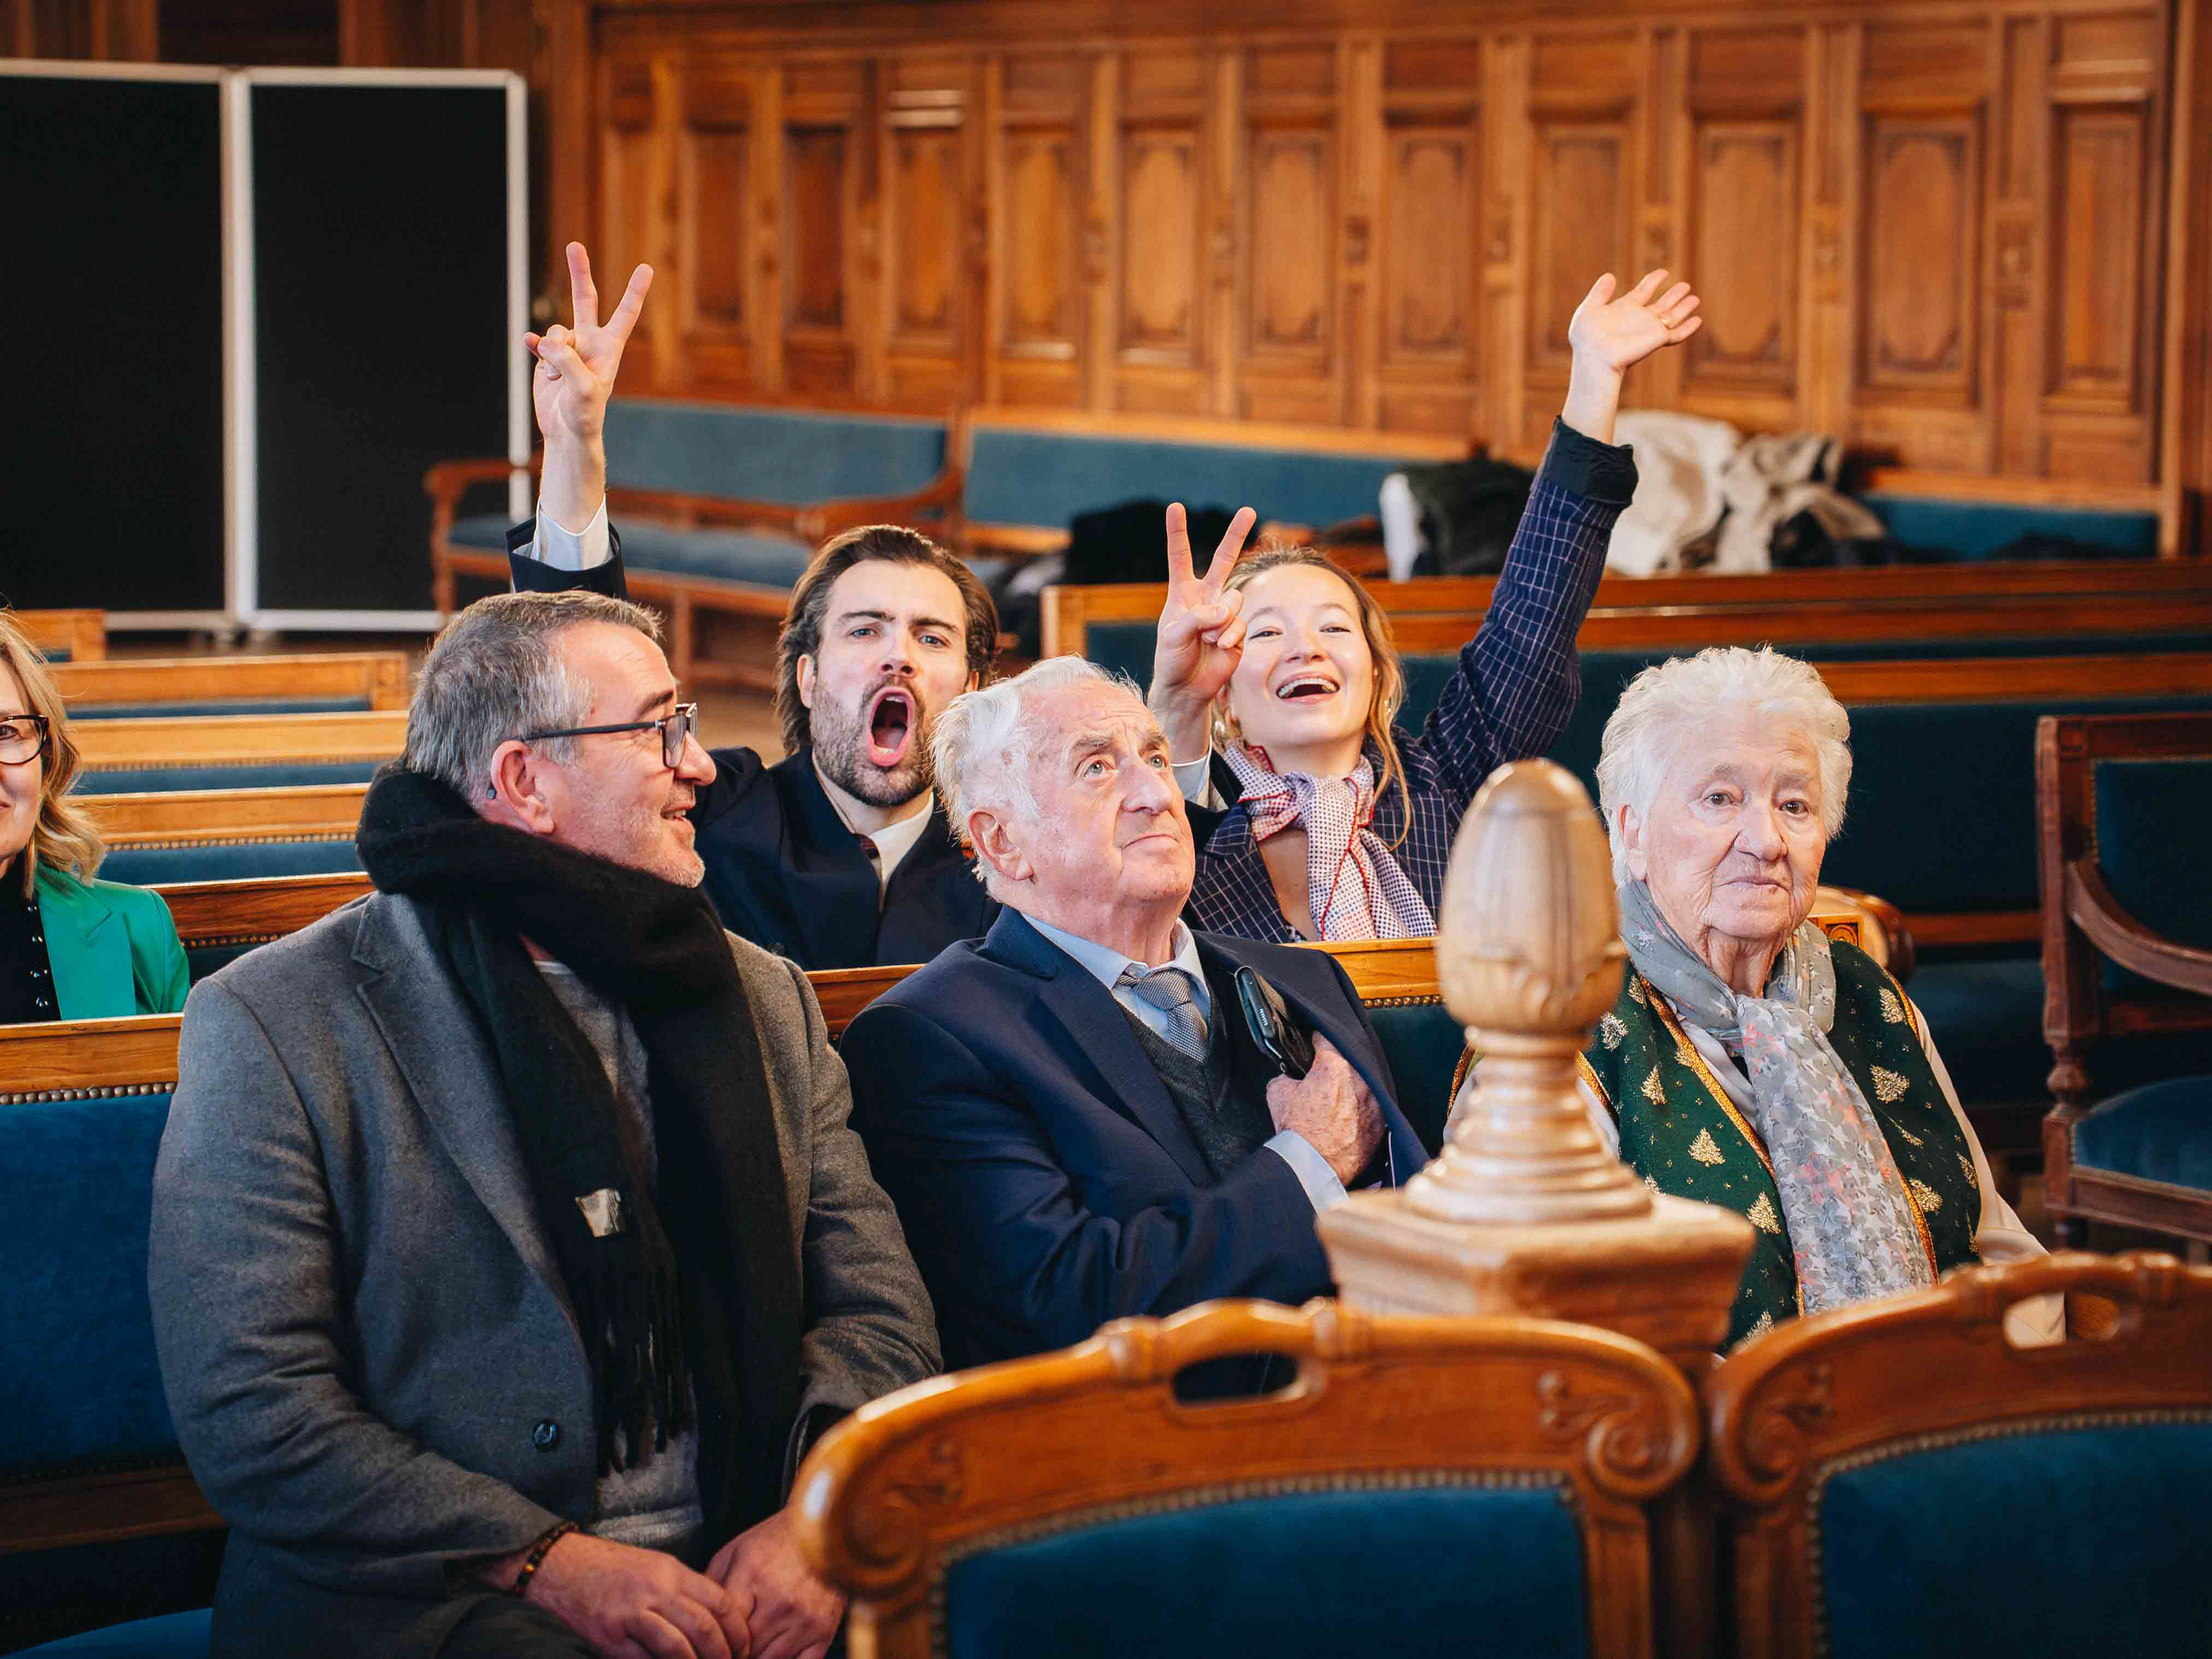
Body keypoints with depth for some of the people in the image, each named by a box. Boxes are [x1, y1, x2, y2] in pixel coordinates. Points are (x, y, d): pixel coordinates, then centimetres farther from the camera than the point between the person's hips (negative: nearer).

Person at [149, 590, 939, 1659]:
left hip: (750, 1570, 4)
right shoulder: (272, 1024, -1)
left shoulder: (766, 998, 16)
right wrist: (547, 1561, -15)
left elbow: (877, 1308, 12)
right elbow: (247, 1414, -7)